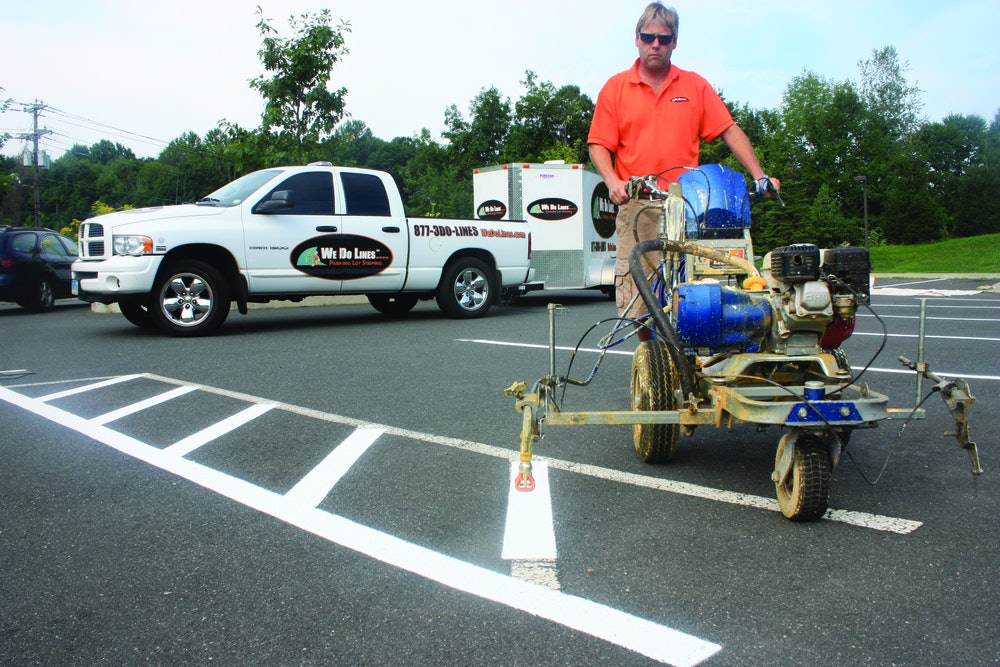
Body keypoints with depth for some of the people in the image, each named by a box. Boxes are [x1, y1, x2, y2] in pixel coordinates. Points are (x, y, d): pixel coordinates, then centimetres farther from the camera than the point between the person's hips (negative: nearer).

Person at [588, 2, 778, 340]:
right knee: (635, 289, -5)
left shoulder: (696, 86, 13)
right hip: (636, 207, -1)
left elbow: (730, 131, 11)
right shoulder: (615, 88, 10)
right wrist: (612, 180, -13)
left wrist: (759, 175, 1)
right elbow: (599, 143, 6)